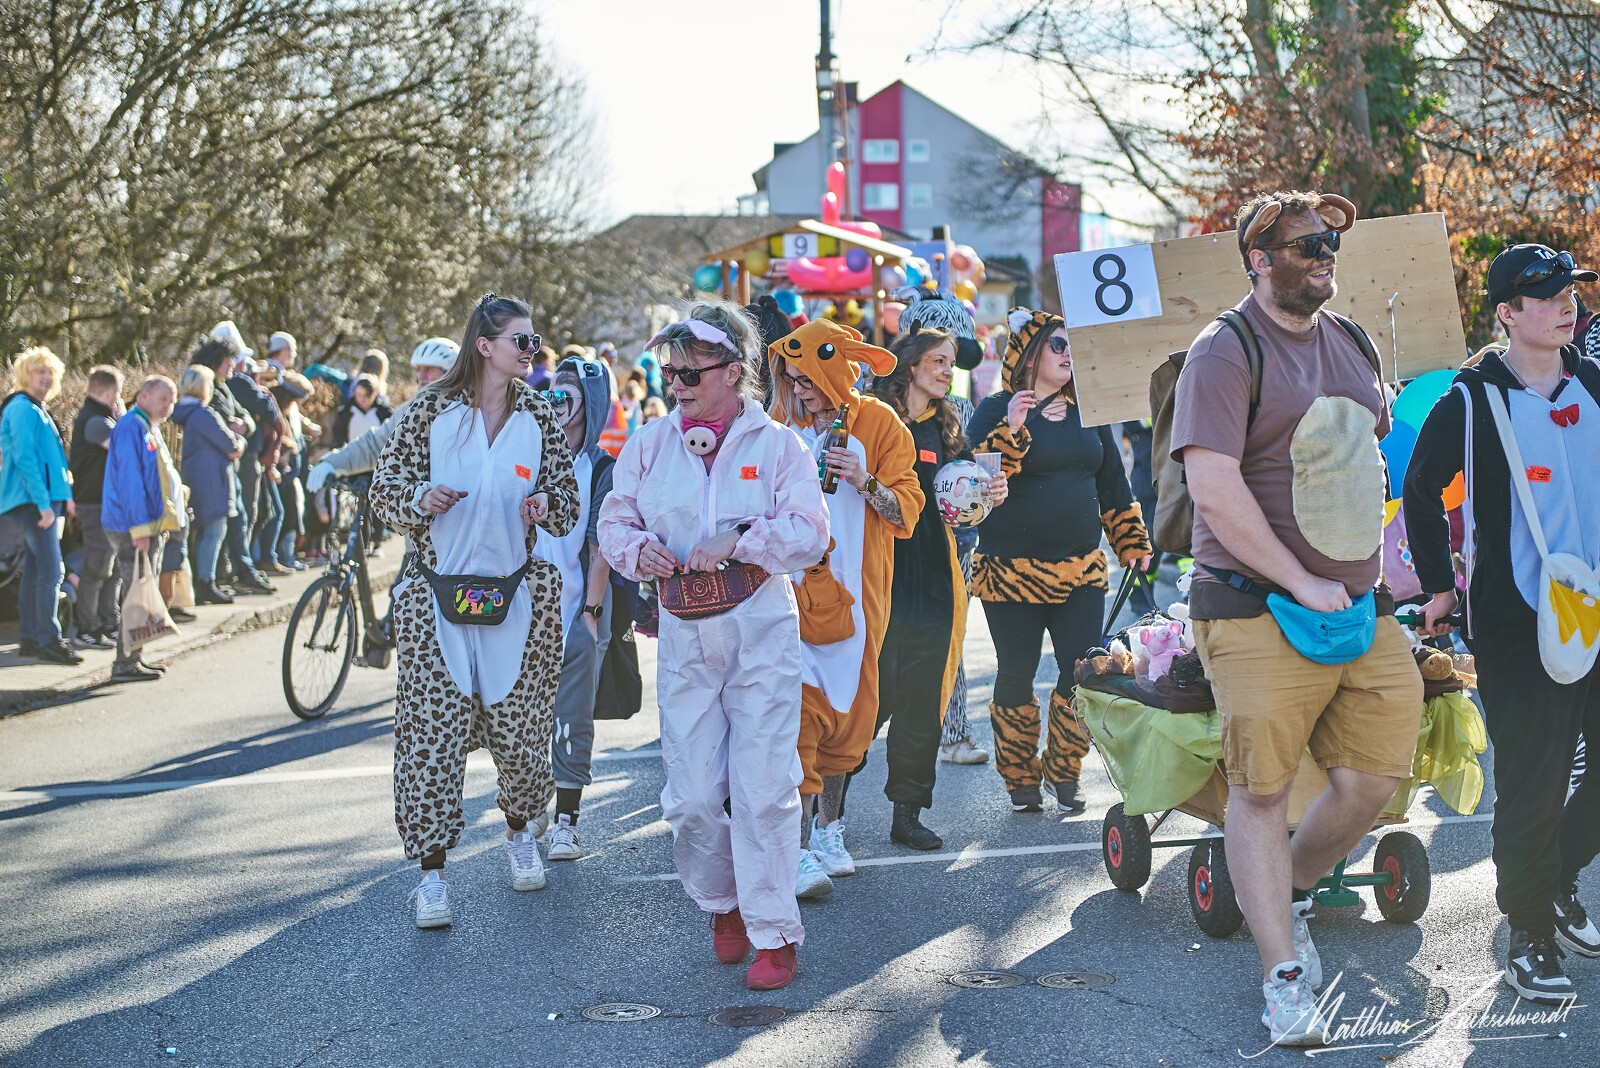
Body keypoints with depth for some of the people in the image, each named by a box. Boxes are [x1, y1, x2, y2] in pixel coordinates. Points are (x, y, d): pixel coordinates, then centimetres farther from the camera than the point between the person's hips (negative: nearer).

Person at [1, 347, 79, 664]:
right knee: (51, 570, -14)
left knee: (34, 570, 12)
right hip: (33, 500, -10)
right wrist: (43, 503, -22)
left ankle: (31, 638, 16)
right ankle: (49, 640, -14)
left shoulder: (38, 410, 19)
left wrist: (64, 495, 19)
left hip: (45, 500, 10)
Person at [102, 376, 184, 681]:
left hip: (152, 526, 10)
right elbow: (130, 481, -20)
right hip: (134, 528, -10)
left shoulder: (149, 430, 18)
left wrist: (159, 525, 22)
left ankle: (133, 657, 19)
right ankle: (125, 664, -5)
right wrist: (139, 528, -23)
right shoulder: (131, 429, -14)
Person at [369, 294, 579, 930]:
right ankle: (432, 873, 1)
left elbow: (568, 507, 10)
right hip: (436, 594, -2)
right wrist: (420, 499, -19)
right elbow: (385, 490, 2)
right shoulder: (430, 411, -2)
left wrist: (545, 504, -12)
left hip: (517, 593, 2)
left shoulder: (539, 418, 6)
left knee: (520, 728, 8)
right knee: (431, 734, -6)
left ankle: (519, 831, 36)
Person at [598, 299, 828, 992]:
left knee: (762, 787, -6)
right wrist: (638, 547, -12)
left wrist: (735, 543, -20)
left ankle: (774, 932, 4)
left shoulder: (776, 444, -1)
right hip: (683, 633, 3)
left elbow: (808, 532, -8)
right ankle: (722, 903, 27)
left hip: (762, 630, -3)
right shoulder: (650, 445, 8)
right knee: (693, 793, 2)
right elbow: (615, 520, 11)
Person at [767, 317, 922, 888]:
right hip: (794, 586, 0)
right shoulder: (781, 426, 6)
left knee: (850, 710, 7)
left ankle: (829, 827, 24)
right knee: (800, 711, -11)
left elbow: (906, 509, -3)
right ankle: (802, 849, -14)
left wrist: (865, 482, -19)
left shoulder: (879, 423, 0)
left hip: (857, 589, 0)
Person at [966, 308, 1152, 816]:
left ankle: (1063, 770, 14)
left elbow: (1114, 486, 18)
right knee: (1017, 676, 4)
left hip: (1081, 570, 4)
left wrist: (1134, 545, 15)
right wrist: (1011, 428, -26)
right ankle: (1020, 779, 17)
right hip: (1011, 572, -4)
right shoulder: (996, 410, -2)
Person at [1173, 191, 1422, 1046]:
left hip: (1359, 606, 7)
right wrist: (1303, 585, -15)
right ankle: (1283, 979, 7)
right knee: (1262, 790, -2)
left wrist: (1372, 556, 15)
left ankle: (1289, 893, 30)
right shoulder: (1225, 352, -9)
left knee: (1374, 775, 4)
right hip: (1261, 612, -7)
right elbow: (1215, 491, -18)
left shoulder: (1348, 343, 14)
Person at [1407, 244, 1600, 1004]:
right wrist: (1438, 586, 2)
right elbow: (1421, 495, 2)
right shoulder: (1472, 401, -6)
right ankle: (1530, 936, 12)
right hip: (1516, 622, -5)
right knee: (1534, 785, -2)